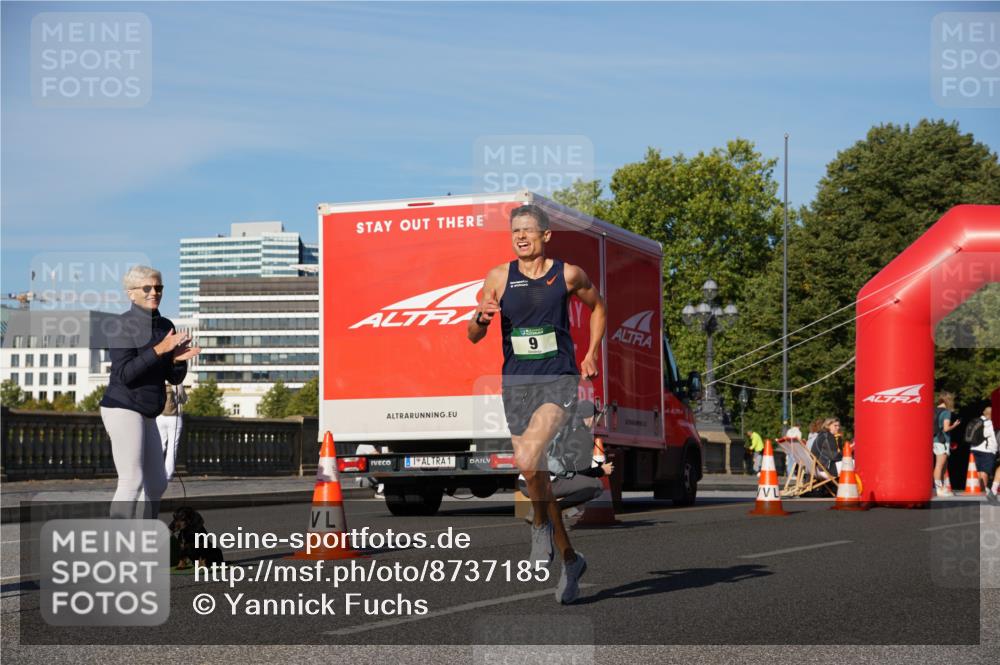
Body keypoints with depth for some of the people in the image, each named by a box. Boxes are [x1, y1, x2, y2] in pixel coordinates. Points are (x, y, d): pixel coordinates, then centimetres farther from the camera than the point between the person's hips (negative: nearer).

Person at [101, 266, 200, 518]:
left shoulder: (165, 326, 10)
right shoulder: (124, 325, -11)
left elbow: (175, 377, 10)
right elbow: (124, 374, -20)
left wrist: (179, 358, -12)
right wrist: (159, 349, -25)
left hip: (144, 415, 9)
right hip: (123, 408, -9)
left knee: (156, 484, 11)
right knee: (132, 483, -16)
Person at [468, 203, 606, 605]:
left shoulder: (568, 274, 1)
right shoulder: (499, 278, 3)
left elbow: (598, 307, 20)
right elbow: (473, 336, 7)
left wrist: (591, 352, 10)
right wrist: (482, 317, -15)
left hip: (558, 381, -3)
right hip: (517, 386, 3)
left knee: (526, 461, -26)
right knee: (536, 475, 7)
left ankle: (542, 523, 3)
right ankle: (570, 559, 22)